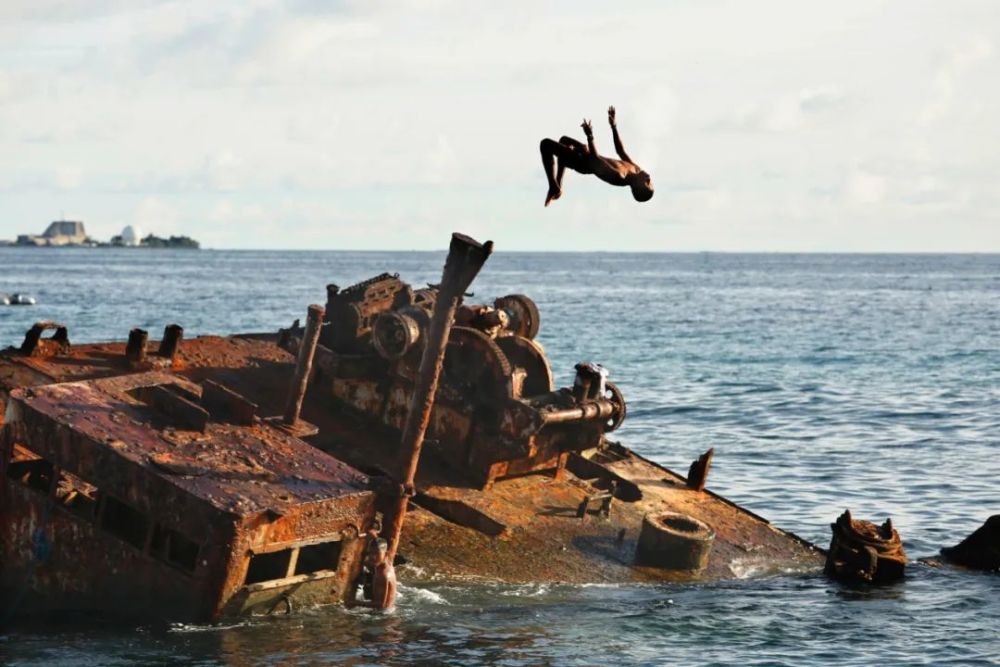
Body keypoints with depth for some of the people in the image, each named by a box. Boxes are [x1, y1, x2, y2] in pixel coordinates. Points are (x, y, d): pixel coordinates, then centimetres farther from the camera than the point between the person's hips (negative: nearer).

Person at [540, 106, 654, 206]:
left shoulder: (619, 177, -38)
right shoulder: (635, 169, -15)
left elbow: (595, 159, -34)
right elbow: (620, 151, -1)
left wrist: (590, 136, -32)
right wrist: (614, 126, 3)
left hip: (582, 163, -8)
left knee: (546, 144, -6)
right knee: (564, 140, 30)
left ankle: (554, 188, 5)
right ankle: (557, 185, 30)